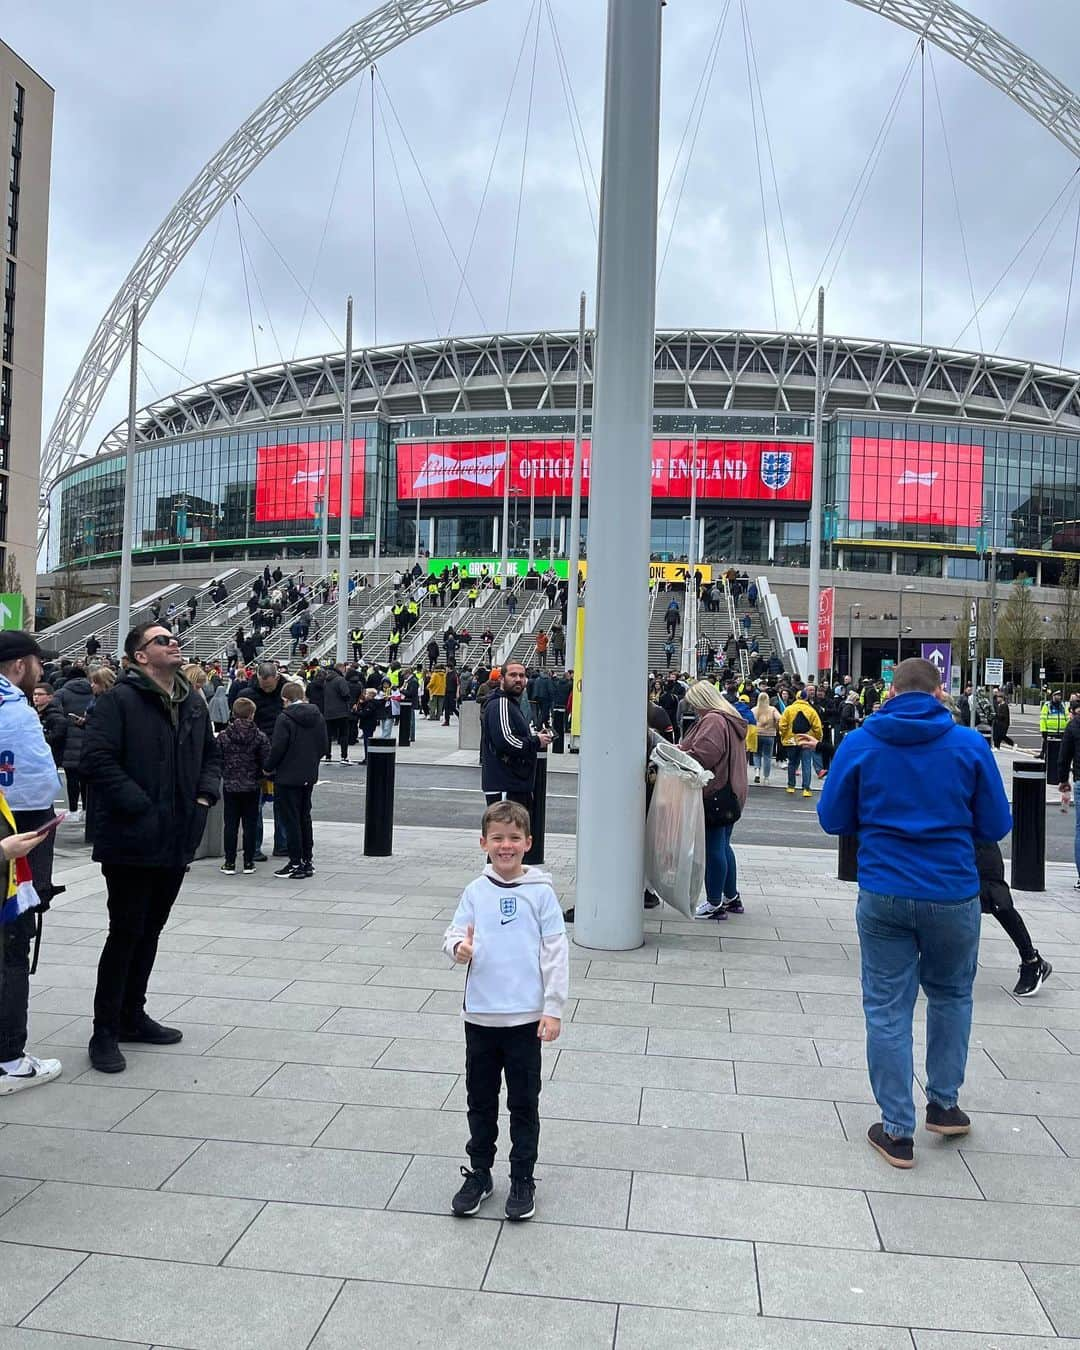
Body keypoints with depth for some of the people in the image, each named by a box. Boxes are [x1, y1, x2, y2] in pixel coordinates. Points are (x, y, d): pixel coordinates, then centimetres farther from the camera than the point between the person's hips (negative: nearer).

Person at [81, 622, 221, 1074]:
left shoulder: (193, 703, 10)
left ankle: (132, 1015, 33)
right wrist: (139, 806, -21)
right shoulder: (119, 700, -13)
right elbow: (97, 758, -20)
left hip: (177, 839, 7)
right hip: (132, 841, -7)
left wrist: (206, 793, 4)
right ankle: (105, 1032, 14)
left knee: (150, 930, 18)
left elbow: (211, 753, 21)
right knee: (126, 932, 0)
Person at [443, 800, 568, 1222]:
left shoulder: (540, 891, -6)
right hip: (480, 1014, 2)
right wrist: (459, 946, -21)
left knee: (524, 1103, 10)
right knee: (480, 1100, 15)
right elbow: (454, 933, 4)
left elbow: (555, 952, -5)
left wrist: (553, 1009, -8)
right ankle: (479, 1173, 32)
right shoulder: (475, 892, 1)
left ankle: (523, 1180, 25)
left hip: (526, 1016, -2)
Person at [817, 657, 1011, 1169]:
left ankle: (897, 1131, 15)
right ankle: (943, 1103, 33)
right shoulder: (970, 744, -6)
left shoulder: (859, 743, -5)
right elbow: (996, 825, 0)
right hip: (952, 894, 1)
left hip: (883, 895, 0)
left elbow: (832, 819, 1)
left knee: (887, 1009, 9)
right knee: (951, 994, 24)